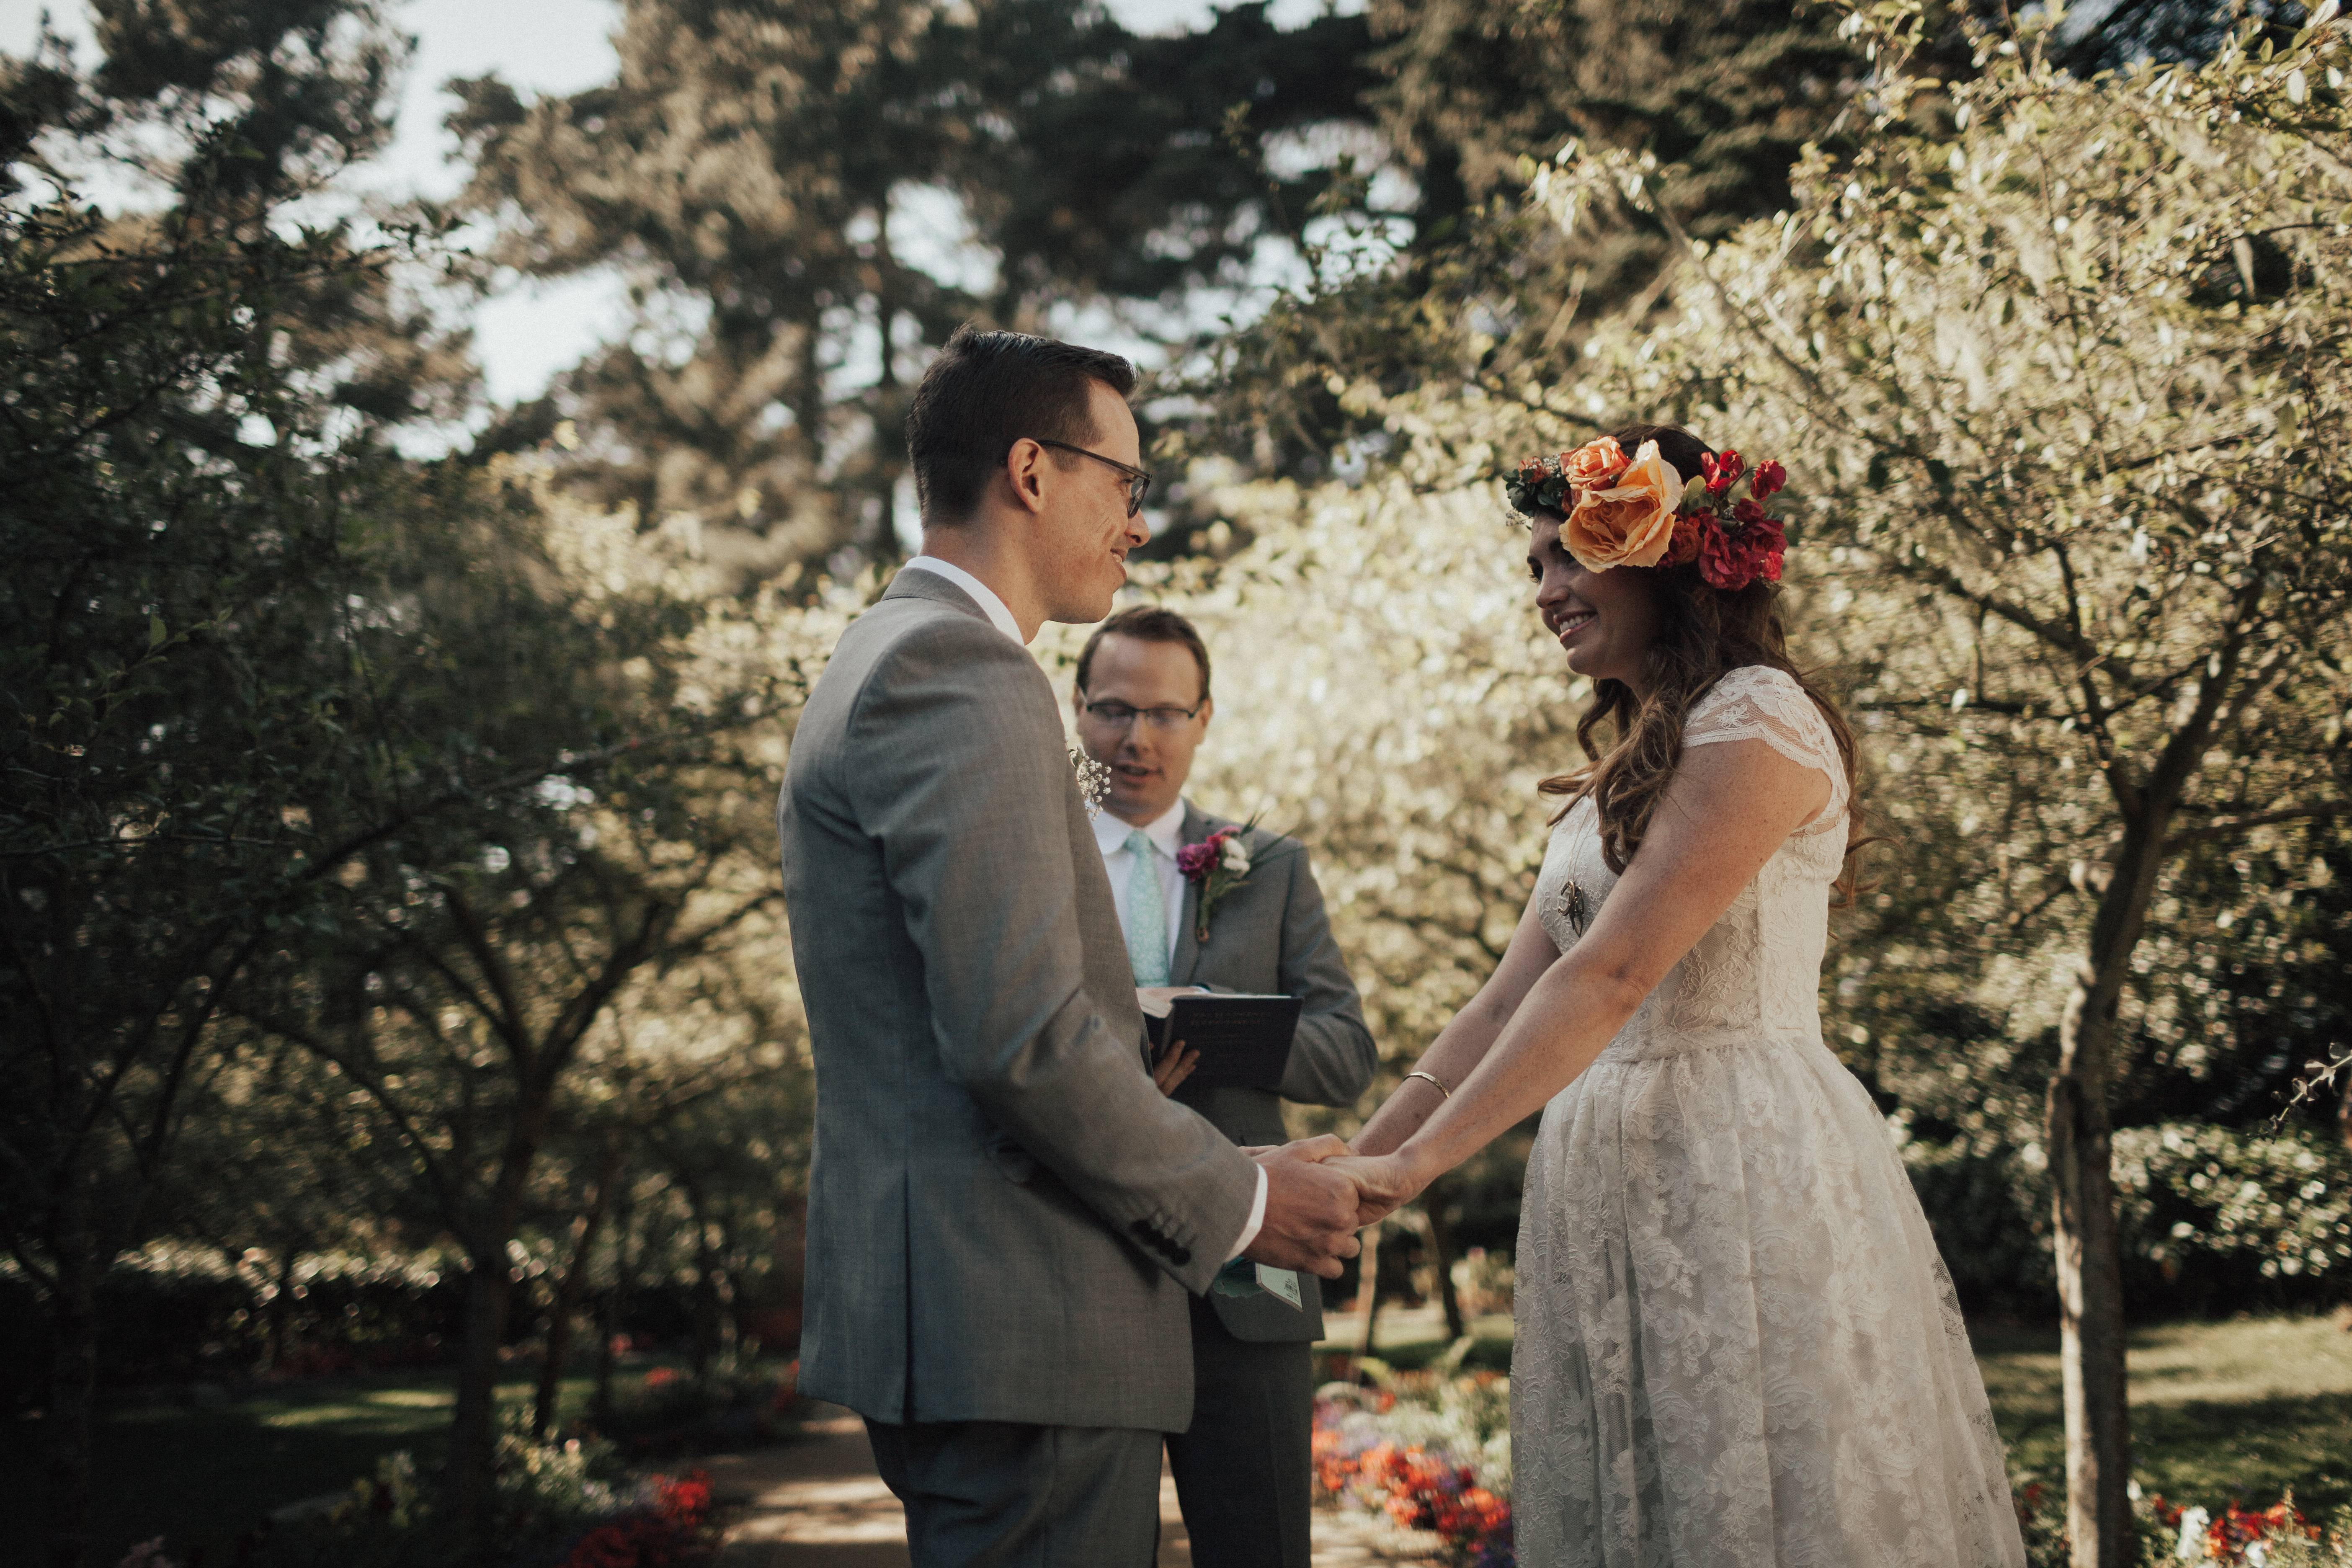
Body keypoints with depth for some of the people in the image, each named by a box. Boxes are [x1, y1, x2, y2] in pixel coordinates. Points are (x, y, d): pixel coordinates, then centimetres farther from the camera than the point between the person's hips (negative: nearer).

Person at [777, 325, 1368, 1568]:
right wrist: (1236, 1203, -10)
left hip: (944, 1312, 11)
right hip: (1018, 1326, -11)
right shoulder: (961, 672, -14)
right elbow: (1022, 1032, -23)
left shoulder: (885, 663, 19)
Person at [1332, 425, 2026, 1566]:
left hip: (1740, 1162, -8)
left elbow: (1613, 974, -18)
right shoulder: (1624, 772, 19)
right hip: (1612, 1178, 8)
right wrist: (1358, 1158, 7)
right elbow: (1508, 1003, 14)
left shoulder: (1759, 722, -9)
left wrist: (1419, 1160, -19)